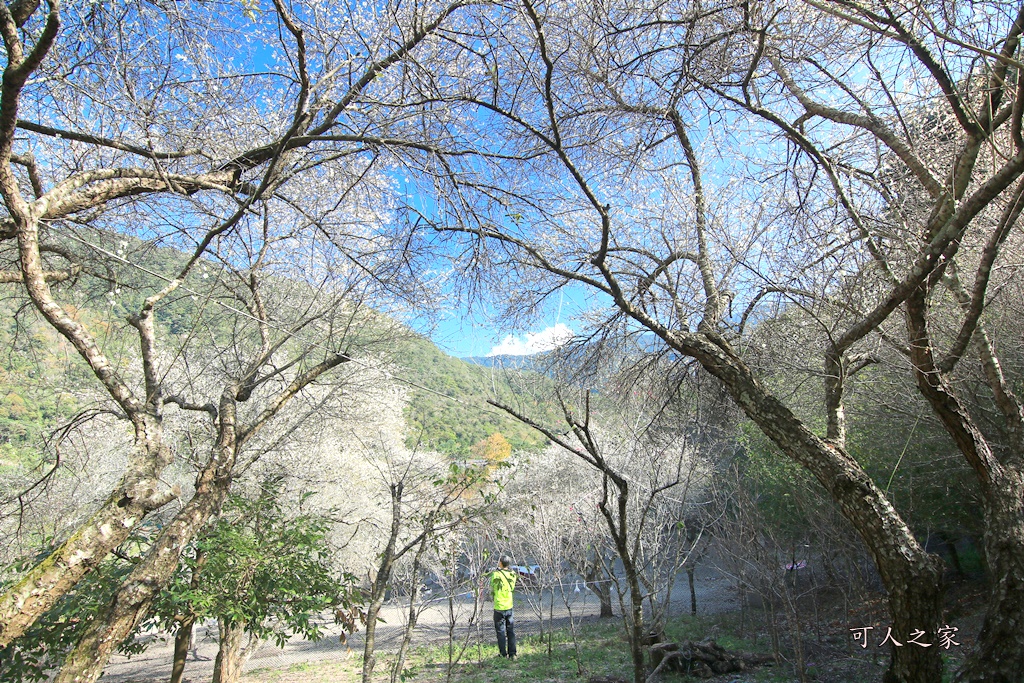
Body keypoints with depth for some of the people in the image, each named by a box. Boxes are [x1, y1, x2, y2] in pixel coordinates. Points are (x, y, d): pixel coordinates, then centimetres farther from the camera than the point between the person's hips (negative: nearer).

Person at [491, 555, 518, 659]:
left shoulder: (496, 574, -16)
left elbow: (492, 588, -5)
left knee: (500, 631, 5)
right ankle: (512, 654, 16)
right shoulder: (512, 574, -1)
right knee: (511, 630, 12)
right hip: (509, 606, 5)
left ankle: (503, 654, 10)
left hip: (499, 607, -5)